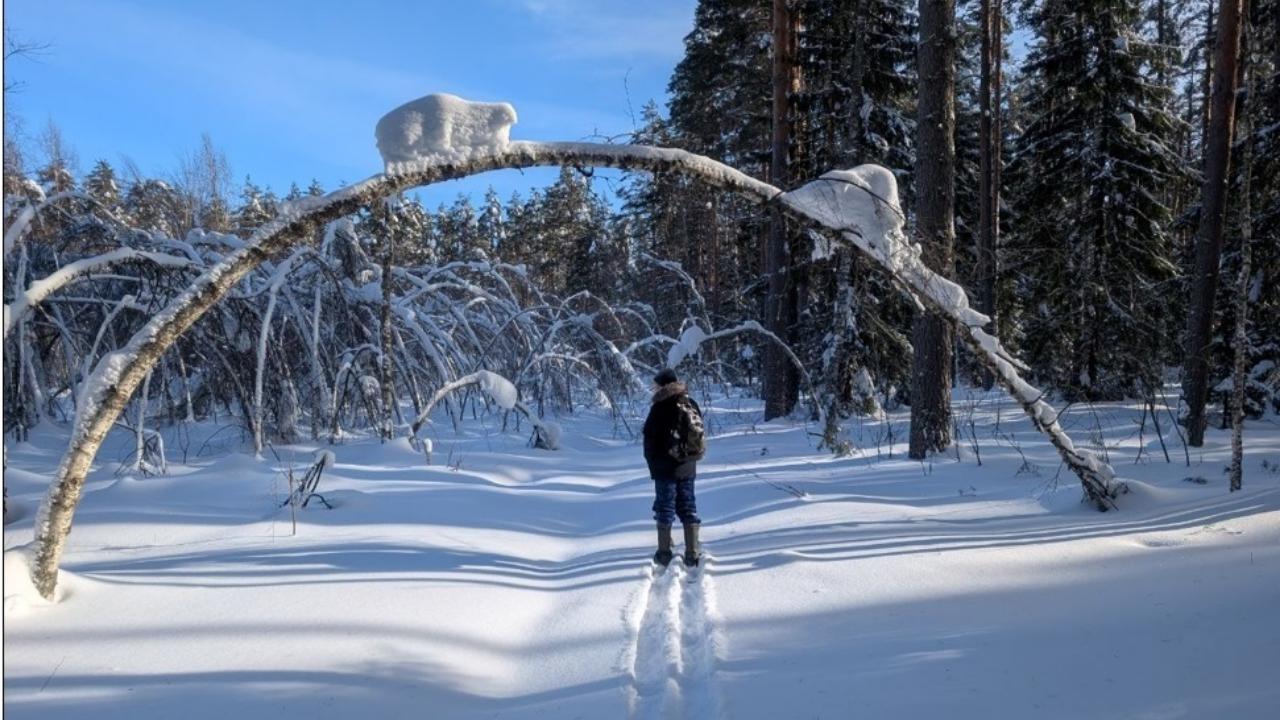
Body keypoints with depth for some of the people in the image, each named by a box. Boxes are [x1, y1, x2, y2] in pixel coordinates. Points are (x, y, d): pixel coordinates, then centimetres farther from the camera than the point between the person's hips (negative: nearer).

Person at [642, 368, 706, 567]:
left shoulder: (660, 408, -15)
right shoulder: (692, 405, 4)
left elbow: (649, 439, -11)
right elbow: (699, 434, 11)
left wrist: (653, 464, 1)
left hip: (666, 467, -5)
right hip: (688, 467, 5)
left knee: (665, 509, 5)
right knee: (688, 508, 11)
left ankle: (664, 554, 10)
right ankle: (692, 554, 10)